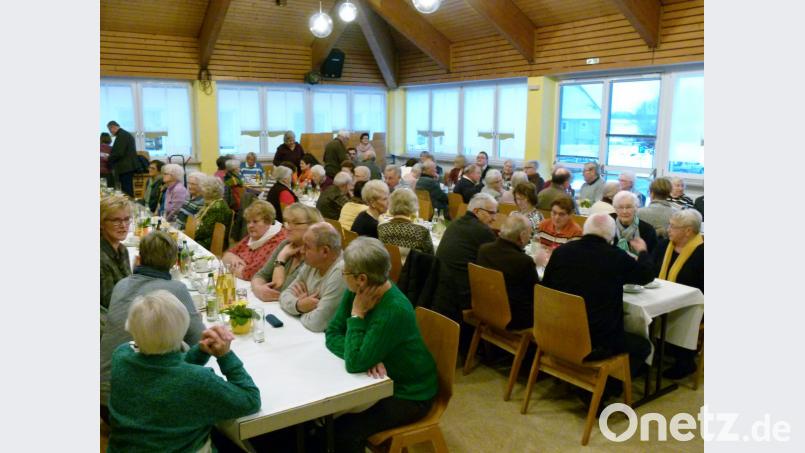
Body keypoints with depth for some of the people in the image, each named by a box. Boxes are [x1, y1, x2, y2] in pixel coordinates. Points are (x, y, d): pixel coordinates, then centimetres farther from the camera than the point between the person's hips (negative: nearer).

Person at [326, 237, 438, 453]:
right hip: (381, 380, 7)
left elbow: (355, 363, -30)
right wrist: (365, 357, -22)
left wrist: (357, 314, -25)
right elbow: (332, 334, -6)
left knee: (344, 429, -20)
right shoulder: (355, 292, -8)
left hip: (409, 395, -7)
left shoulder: (394, 311, -32)